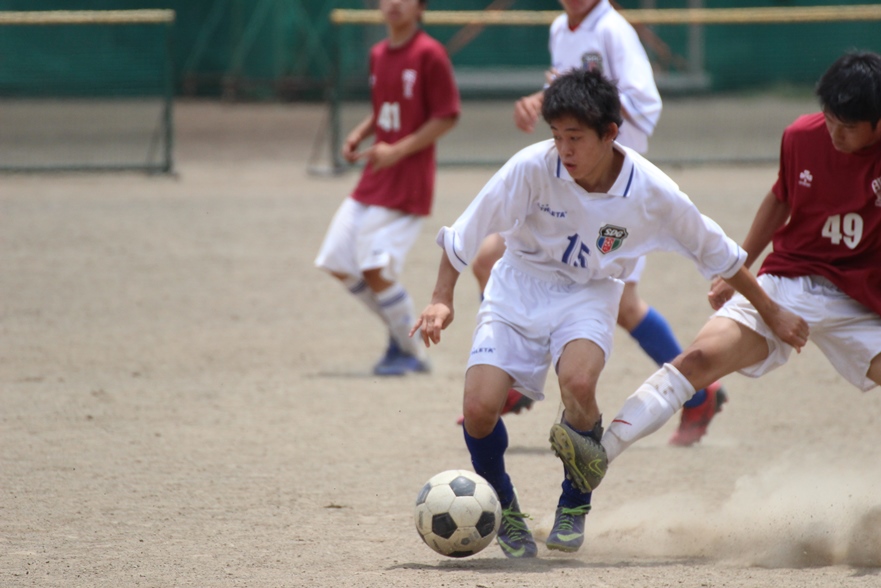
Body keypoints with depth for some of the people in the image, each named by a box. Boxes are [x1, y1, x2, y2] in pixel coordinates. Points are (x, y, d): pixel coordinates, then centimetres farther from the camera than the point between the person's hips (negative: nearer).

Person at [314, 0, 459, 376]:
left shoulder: (429, 54, -12)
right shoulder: (378, 55, 12)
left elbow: (447, 116, -13)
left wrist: (398, 150, -19)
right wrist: (359, 135, 3)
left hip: (407, 182, -8)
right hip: (374, 177, 8)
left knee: (375, 269, -13)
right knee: (338, 264, 6)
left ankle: (410, 354, 5)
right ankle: (398, 331, 22)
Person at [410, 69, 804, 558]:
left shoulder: (652, 193, -17)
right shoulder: (533, 168, -21)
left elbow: (717, 254, -1)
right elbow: (465, 233, -10)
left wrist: (770, 312, 7)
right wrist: (442, 299, -18)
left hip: (588, 296, 0)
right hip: (519, 288, 0)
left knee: (577, 383, -33)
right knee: (479, 407, -20)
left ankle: (576, 501, -4)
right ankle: (503, 510, 10)